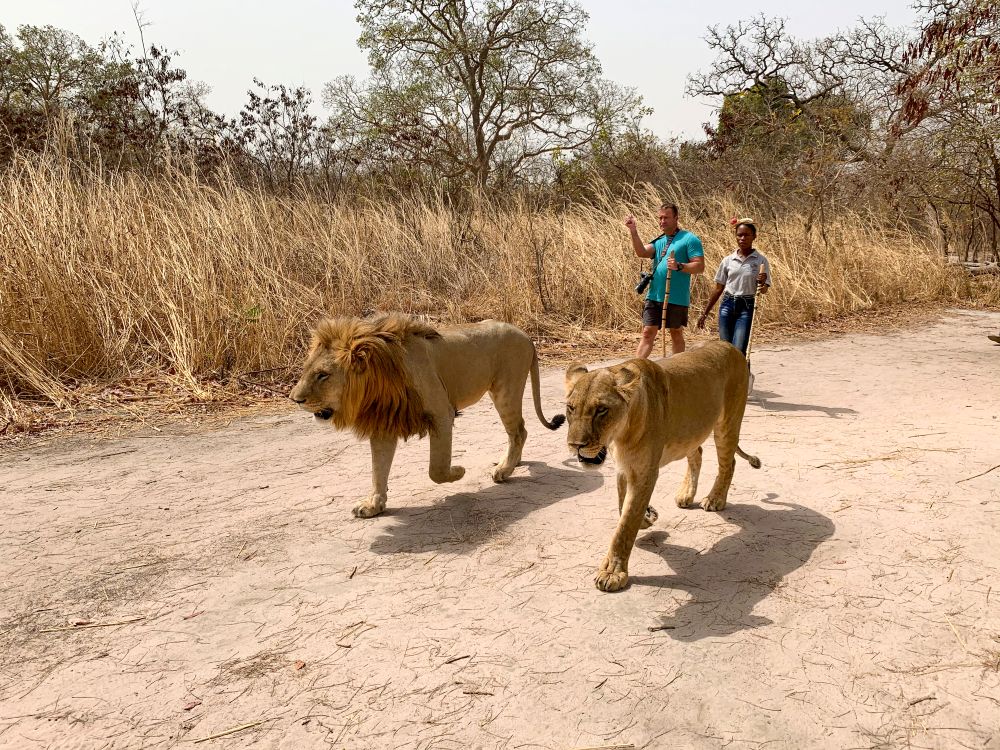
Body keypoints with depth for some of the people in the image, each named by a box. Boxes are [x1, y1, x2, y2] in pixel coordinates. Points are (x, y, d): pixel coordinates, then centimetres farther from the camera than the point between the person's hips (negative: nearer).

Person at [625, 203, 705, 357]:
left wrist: (679, 266, -24)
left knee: (676, 334, 9)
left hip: (677, 298, -4)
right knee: (648, 333, 1)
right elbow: (642, 252, -5)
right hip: (654, 296, 4)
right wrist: (633, 231, -15)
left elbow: (700, 266, -10)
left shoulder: (689, 239, -3)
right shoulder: (659, 240, 13)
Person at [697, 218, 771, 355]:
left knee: (738, 351, -12)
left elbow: (764, 290, -1)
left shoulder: (761, 261, 0)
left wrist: (762, 283, -25)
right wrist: (705, 313, 9)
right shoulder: (728, 260, 6)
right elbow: (718, 289, 11)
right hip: (727, 305, 3)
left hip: (746, 307, -3)